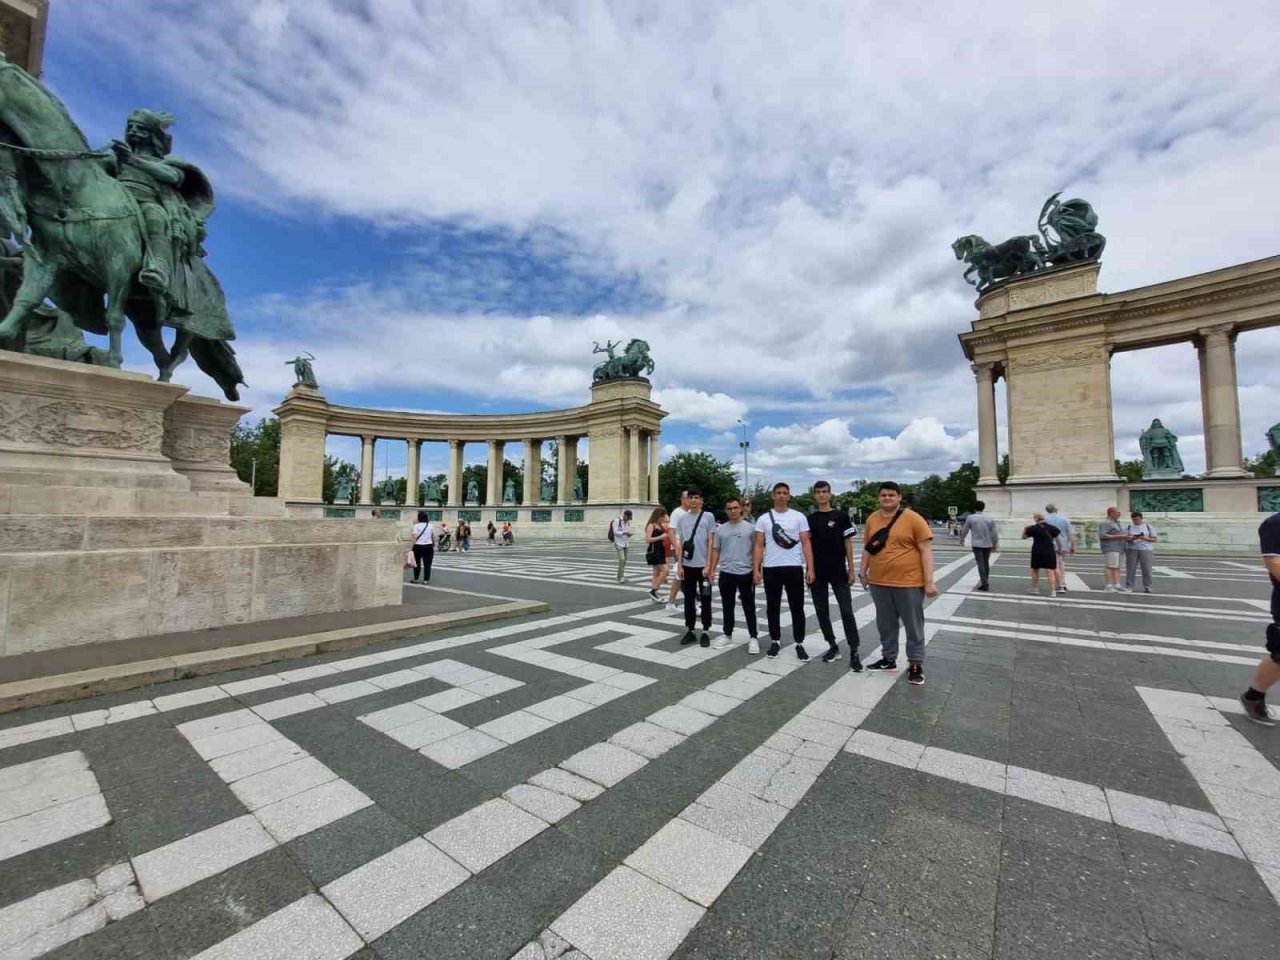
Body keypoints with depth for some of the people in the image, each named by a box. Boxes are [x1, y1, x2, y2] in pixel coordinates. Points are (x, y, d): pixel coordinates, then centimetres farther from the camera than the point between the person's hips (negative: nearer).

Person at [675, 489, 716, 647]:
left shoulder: (708, 517, -2)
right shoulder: (683, 519, 8)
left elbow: (711, 543, -4)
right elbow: (680, 544, 9)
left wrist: (708, 565, -10)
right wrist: (679, 565, 2)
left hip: (703, 565, -3)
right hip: (687, 565, 3)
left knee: (705, 600, 5)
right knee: (689, 599, 10)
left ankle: (705, 632, 15)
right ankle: (689, 631, 20)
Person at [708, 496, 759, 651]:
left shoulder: (750, 527, -2)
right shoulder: (720, 529, 5)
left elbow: (756, 550, 1)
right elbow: (716, 551, 10)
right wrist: (712, 570, 5)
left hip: (746, 573, -3)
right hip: (726, 573, 3)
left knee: (749, 607, 4)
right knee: (727, 606, 13)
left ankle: (753, 637, 15)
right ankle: (727, 634, 25)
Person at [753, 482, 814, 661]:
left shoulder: (799, 517, 2)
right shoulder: (764, 519, 3)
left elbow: (806, 543, 0)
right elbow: (759, 546, 2)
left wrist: (810, 568, -8)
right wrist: (756, 569, -5)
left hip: (794, 568, -1)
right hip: (771, 569, 1)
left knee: (797, 607, 5)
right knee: (773, 607, 10)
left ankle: (799, 643, 16)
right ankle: (775, 641, 23)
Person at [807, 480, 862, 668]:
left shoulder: (841, 516, 0)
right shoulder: (810, 519, 6)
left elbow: (848, 543, 1)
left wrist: (851, 569, -3)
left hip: (839, 572, -3)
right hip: (817, 573, 3)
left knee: (847, 611, -4)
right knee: (821, 611, 9)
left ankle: (854, 652, 1)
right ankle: (833, 646, 22)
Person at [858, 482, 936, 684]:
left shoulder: (913, 518, -9)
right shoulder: (872, 519, 5)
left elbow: (926, 550, -9)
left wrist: (929, 581, -13)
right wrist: (863, 571, 10)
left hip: (909, 582, -4)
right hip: (879, 582, 5)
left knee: (914, 626, 8)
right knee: (885, 624, 16)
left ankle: (916, 664, 22)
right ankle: (889, 658, 32)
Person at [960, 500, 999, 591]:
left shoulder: (970, 518, -6)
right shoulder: (990, 519, 0)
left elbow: (964, 530, 4)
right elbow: (994, 533, 2)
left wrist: (961, 539, 21)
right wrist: (995, 544, 15)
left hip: (976, 544, -3)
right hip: (988, 544, 3)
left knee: (981, 564, -3)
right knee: (986, 563, 17)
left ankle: (985, 584, -8)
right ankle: (986, 582, 26)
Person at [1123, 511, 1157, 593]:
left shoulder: (1148, 526, 7)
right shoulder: (1129, 527, 8)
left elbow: (1154, 539, 4)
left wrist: (1144, 538, -14)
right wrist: (1131, 538, -16)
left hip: (1146, 549, 0)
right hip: (1132, 549, 0)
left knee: (1146, 569, -3)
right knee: (1130, 569, -3)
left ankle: (1147, 587, 7)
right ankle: (1129, 587, 0)